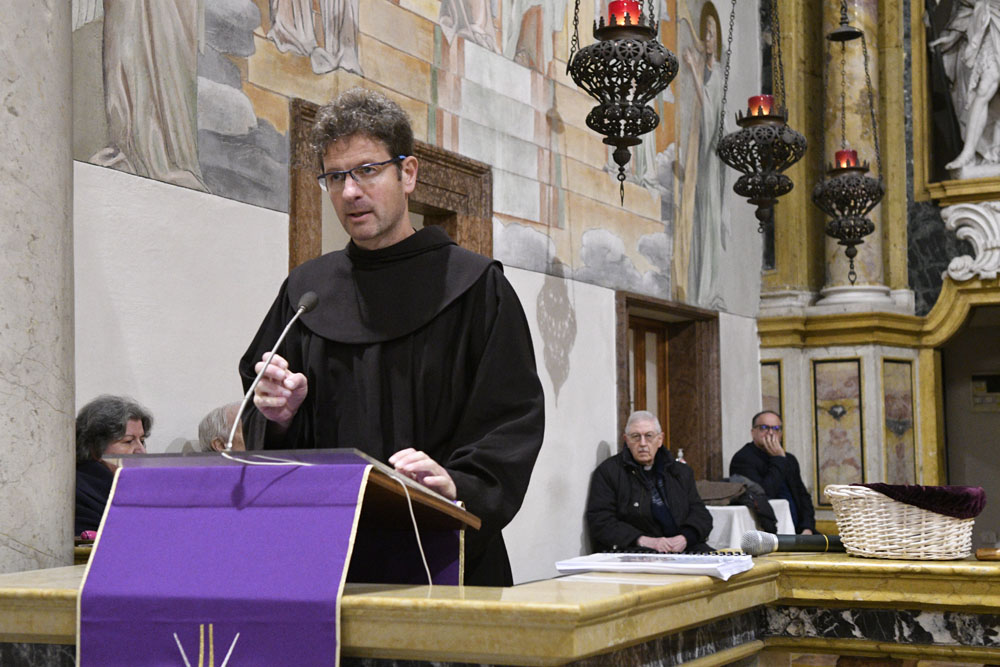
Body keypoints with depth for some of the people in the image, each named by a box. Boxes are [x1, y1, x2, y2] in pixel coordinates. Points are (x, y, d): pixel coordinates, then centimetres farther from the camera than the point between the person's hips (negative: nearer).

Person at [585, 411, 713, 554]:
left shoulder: (682, 472, 22)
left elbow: (700, 513, 14)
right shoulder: (607, 472, 6)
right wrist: (642, 540, -17)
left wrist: (684, 538, -9)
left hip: (682, 548, 5)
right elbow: (599, 521, -3)